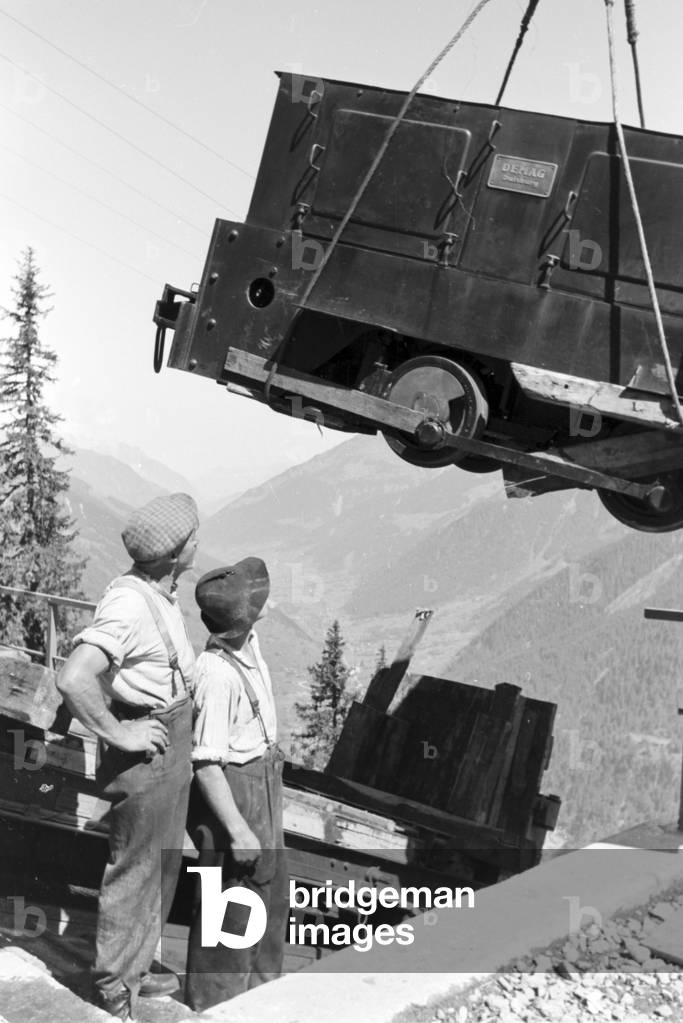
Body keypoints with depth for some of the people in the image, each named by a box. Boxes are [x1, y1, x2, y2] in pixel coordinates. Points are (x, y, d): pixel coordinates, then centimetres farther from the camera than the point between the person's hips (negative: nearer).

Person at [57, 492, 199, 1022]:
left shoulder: (162, 593, 3)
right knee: (135, 870, 5)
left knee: (163, 864, 21)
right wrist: (118, 734, -26)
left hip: (174, 748, 9)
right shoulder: (127, 605, -26)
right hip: (144, 755, -9)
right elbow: (73, 679, -37)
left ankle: (137, 969, 38)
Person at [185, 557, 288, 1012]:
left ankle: (260, 984, 41)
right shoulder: (219, 675, -29)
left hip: (263, 779, 9)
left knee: (271, 887, 22)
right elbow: (206, 764, -26)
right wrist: (238, 829, -23)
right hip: (233, 790, -9)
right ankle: (215, 1002, 24)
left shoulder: (248, 640, -3)